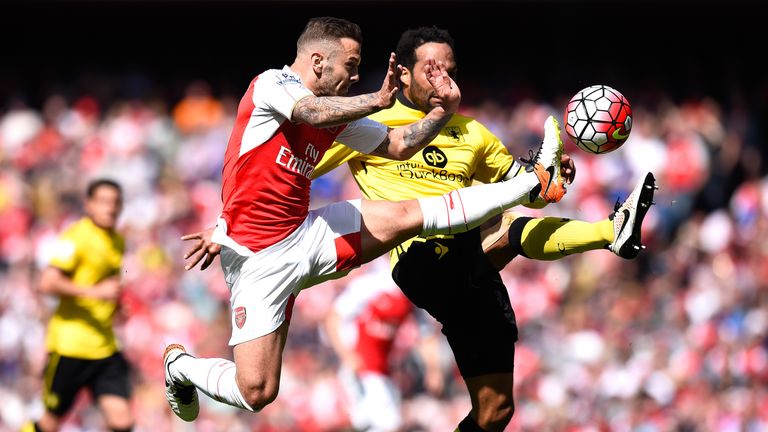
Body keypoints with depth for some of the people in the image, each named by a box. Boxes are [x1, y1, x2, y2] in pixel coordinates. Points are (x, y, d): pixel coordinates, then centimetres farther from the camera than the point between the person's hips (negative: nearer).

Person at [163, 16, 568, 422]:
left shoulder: (338, 113, 12)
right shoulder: (272, 84, -11)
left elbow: (398, 145, 18)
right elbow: (314, 113, -33)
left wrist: (446, 108, 6)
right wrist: (378, 100, -35)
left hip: (305, 235, 7)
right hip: (259, 256, -7)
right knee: (256, 392, -10)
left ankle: (533, 182, 5)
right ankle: (180, 365, 17)